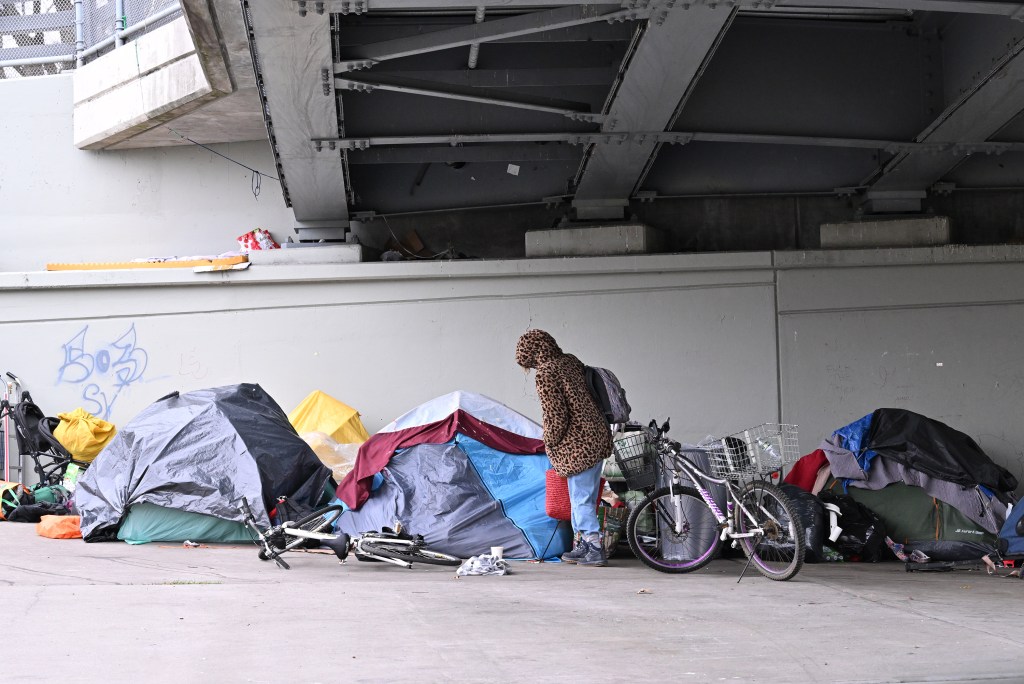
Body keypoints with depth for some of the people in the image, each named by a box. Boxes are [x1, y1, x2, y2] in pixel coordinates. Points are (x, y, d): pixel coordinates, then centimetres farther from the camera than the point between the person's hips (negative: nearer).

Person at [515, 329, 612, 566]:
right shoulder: (571, 361, 9)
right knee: (585, 498, 16)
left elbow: (556, 416, -19)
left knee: (581, 499, -1)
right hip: (598, 437, 9)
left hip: (577, 446, -9)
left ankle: (596, 549, 1)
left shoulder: (546, 374, -15)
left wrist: (550, 441, -2)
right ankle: (585, 545, 23)